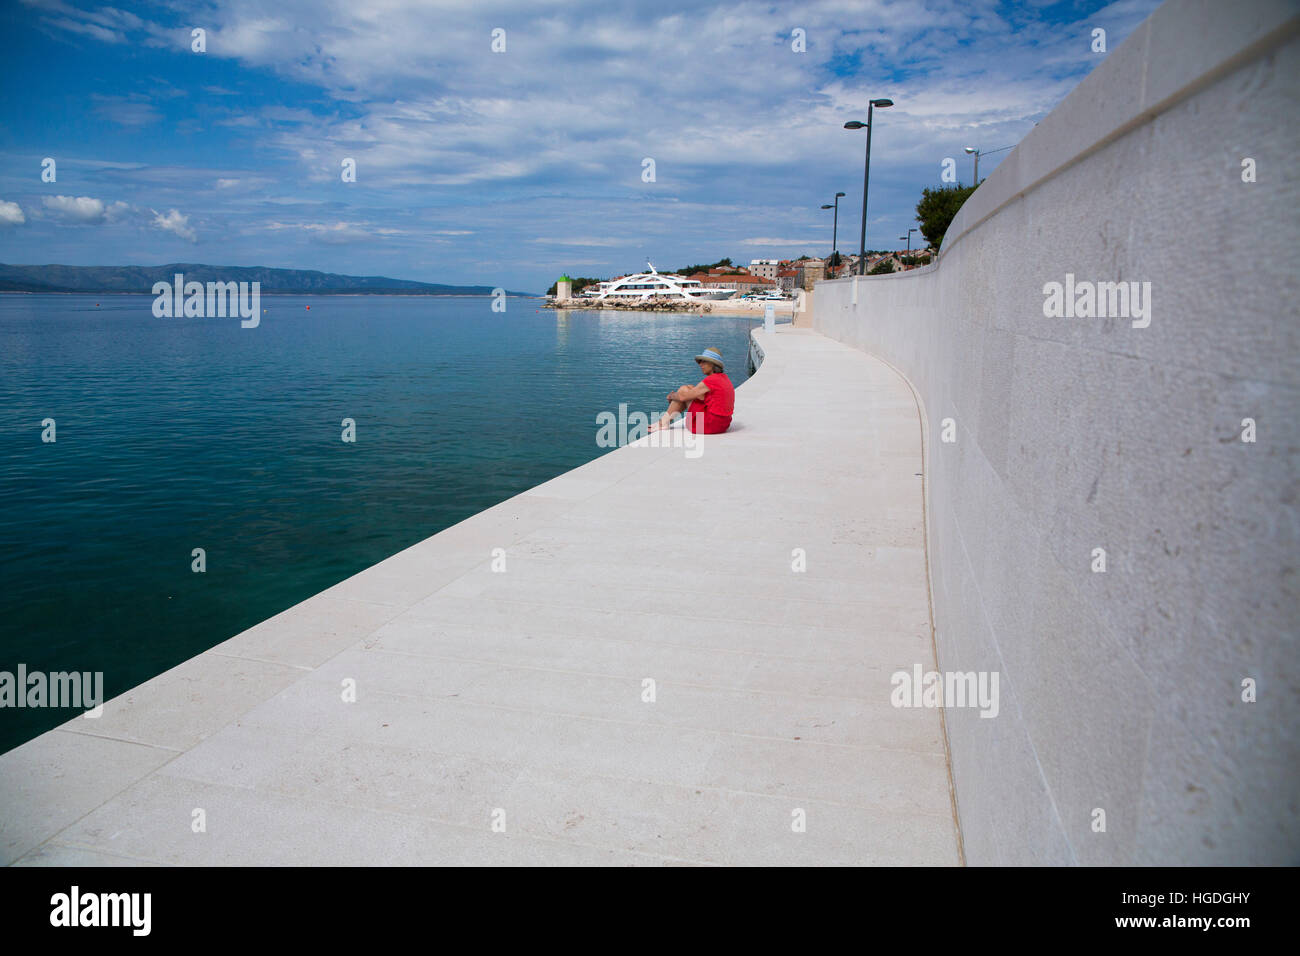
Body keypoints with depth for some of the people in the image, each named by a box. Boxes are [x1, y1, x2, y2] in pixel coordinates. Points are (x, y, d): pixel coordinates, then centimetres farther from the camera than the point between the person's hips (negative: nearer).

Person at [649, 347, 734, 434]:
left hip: (708, 426, -9)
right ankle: (665, 420, 22)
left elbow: (683, 396, -11)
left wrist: (672, 396, 11)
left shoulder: (710, 381, -17)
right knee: (690, 389, 17)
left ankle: (664, 422, 15)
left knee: (684, 390, 3)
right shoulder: (725, 378, 11)